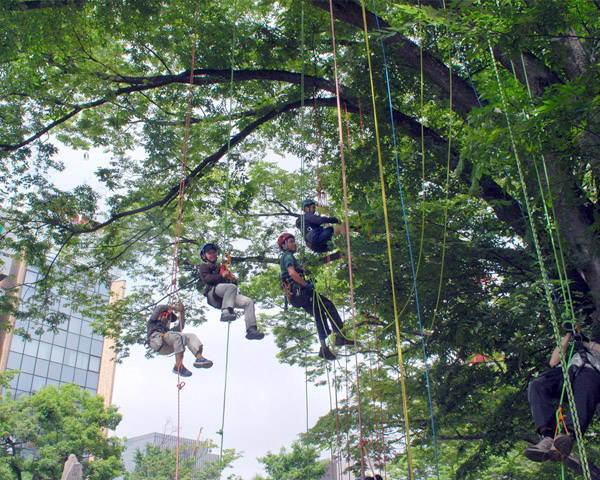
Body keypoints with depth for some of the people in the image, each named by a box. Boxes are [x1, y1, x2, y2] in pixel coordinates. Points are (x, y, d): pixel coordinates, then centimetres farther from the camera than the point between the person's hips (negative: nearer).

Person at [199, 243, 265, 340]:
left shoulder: (222, 267, 40)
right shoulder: (204, 266, 24)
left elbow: (234, 283, 34)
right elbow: (206, 278, 1)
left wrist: (234, 280, 9)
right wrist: (221, 276, -9)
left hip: (225, 297, 6)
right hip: (213, 294, -6)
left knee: (249, 302, -16)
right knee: (232, 287, -36)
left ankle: (251, 329, -27)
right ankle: (226, 312, -51)